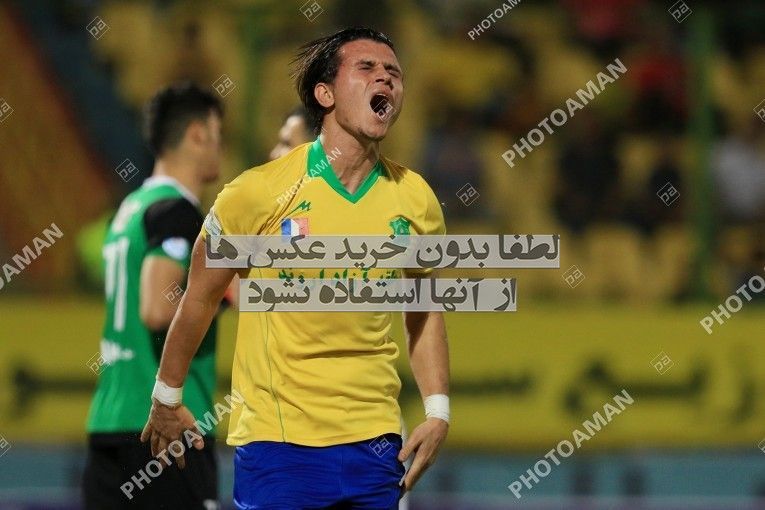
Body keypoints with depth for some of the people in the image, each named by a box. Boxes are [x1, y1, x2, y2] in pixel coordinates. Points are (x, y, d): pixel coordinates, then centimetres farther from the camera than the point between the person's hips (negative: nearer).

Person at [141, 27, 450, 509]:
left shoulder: (416, 200, 3)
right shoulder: (259, 190, -8)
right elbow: (199, 298, 5)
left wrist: (438, 413, 7)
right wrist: (168, 398, 12)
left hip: (375, 443, 4)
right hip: (277, 443, -3)